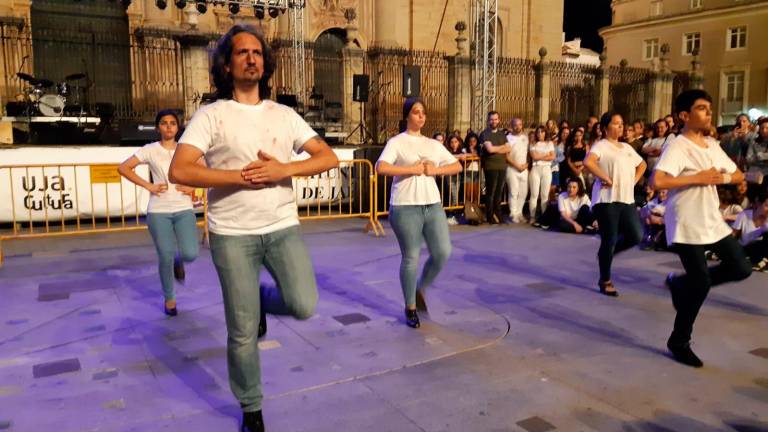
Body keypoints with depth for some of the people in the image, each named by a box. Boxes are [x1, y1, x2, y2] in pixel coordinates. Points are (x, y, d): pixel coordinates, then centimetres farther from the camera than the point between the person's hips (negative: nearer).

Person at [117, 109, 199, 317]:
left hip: (184, 209, 1)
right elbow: (123, 168, 0)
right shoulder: (150, 150, 0)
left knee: (190, 254, -14)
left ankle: (178, 261, 25)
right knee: (165, 258, 0)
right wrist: (148, 186, -7)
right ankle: (169, 298, 23)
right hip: (159, 211, -1)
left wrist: (192, 186, -4)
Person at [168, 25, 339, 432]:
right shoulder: (211, 115, -3)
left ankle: (261, 299, 24)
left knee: (304, 306, -12)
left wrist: (284, 169, -14)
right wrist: (242, 176, -16)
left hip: (283, 227, 3)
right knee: (242, 333, 4)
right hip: (232, 234, -3)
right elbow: (180, 171, -13)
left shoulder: (285, 115, 8)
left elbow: (329, 157, 3)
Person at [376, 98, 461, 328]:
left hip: (433, 205, 5)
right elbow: (381, 167, -16)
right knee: (411, 258, 1)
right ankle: (410, 308, 19)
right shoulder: (396, 142, -1)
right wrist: (412, 169, -15)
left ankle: (420, 290, 26)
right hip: (405, 207, -5)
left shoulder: (433, 144, 15)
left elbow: (457, 166, 14)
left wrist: (435, 170, -4)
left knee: (443, 252, 0)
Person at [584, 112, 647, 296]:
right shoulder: (601, 145, -6)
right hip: (607, 199, -7)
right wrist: (606, 179, -20)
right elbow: (588, 162, -25)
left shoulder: (627, 147, 17)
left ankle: (607, 252, 26)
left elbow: (642, 165, 31)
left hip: (627, 199, 7)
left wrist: (634, 181, 14)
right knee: (609, 240, -3)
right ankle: (605, 281, 11)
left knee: (636, 236, -1)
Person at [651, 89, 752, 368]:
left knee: (741, 269, 7)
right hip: (687, 225, -8)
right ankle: (679, 342, 14)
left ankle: (680, 283, 26)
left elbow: (738, 175, 18)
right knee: (701, 284, -6)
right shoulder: (678, 147, -15)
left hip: (713, 221, 8)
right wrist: (697, 178, -22)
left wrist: (722, 178, -4)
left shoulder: (712, 145, 10)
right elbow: (656, 181, -30)